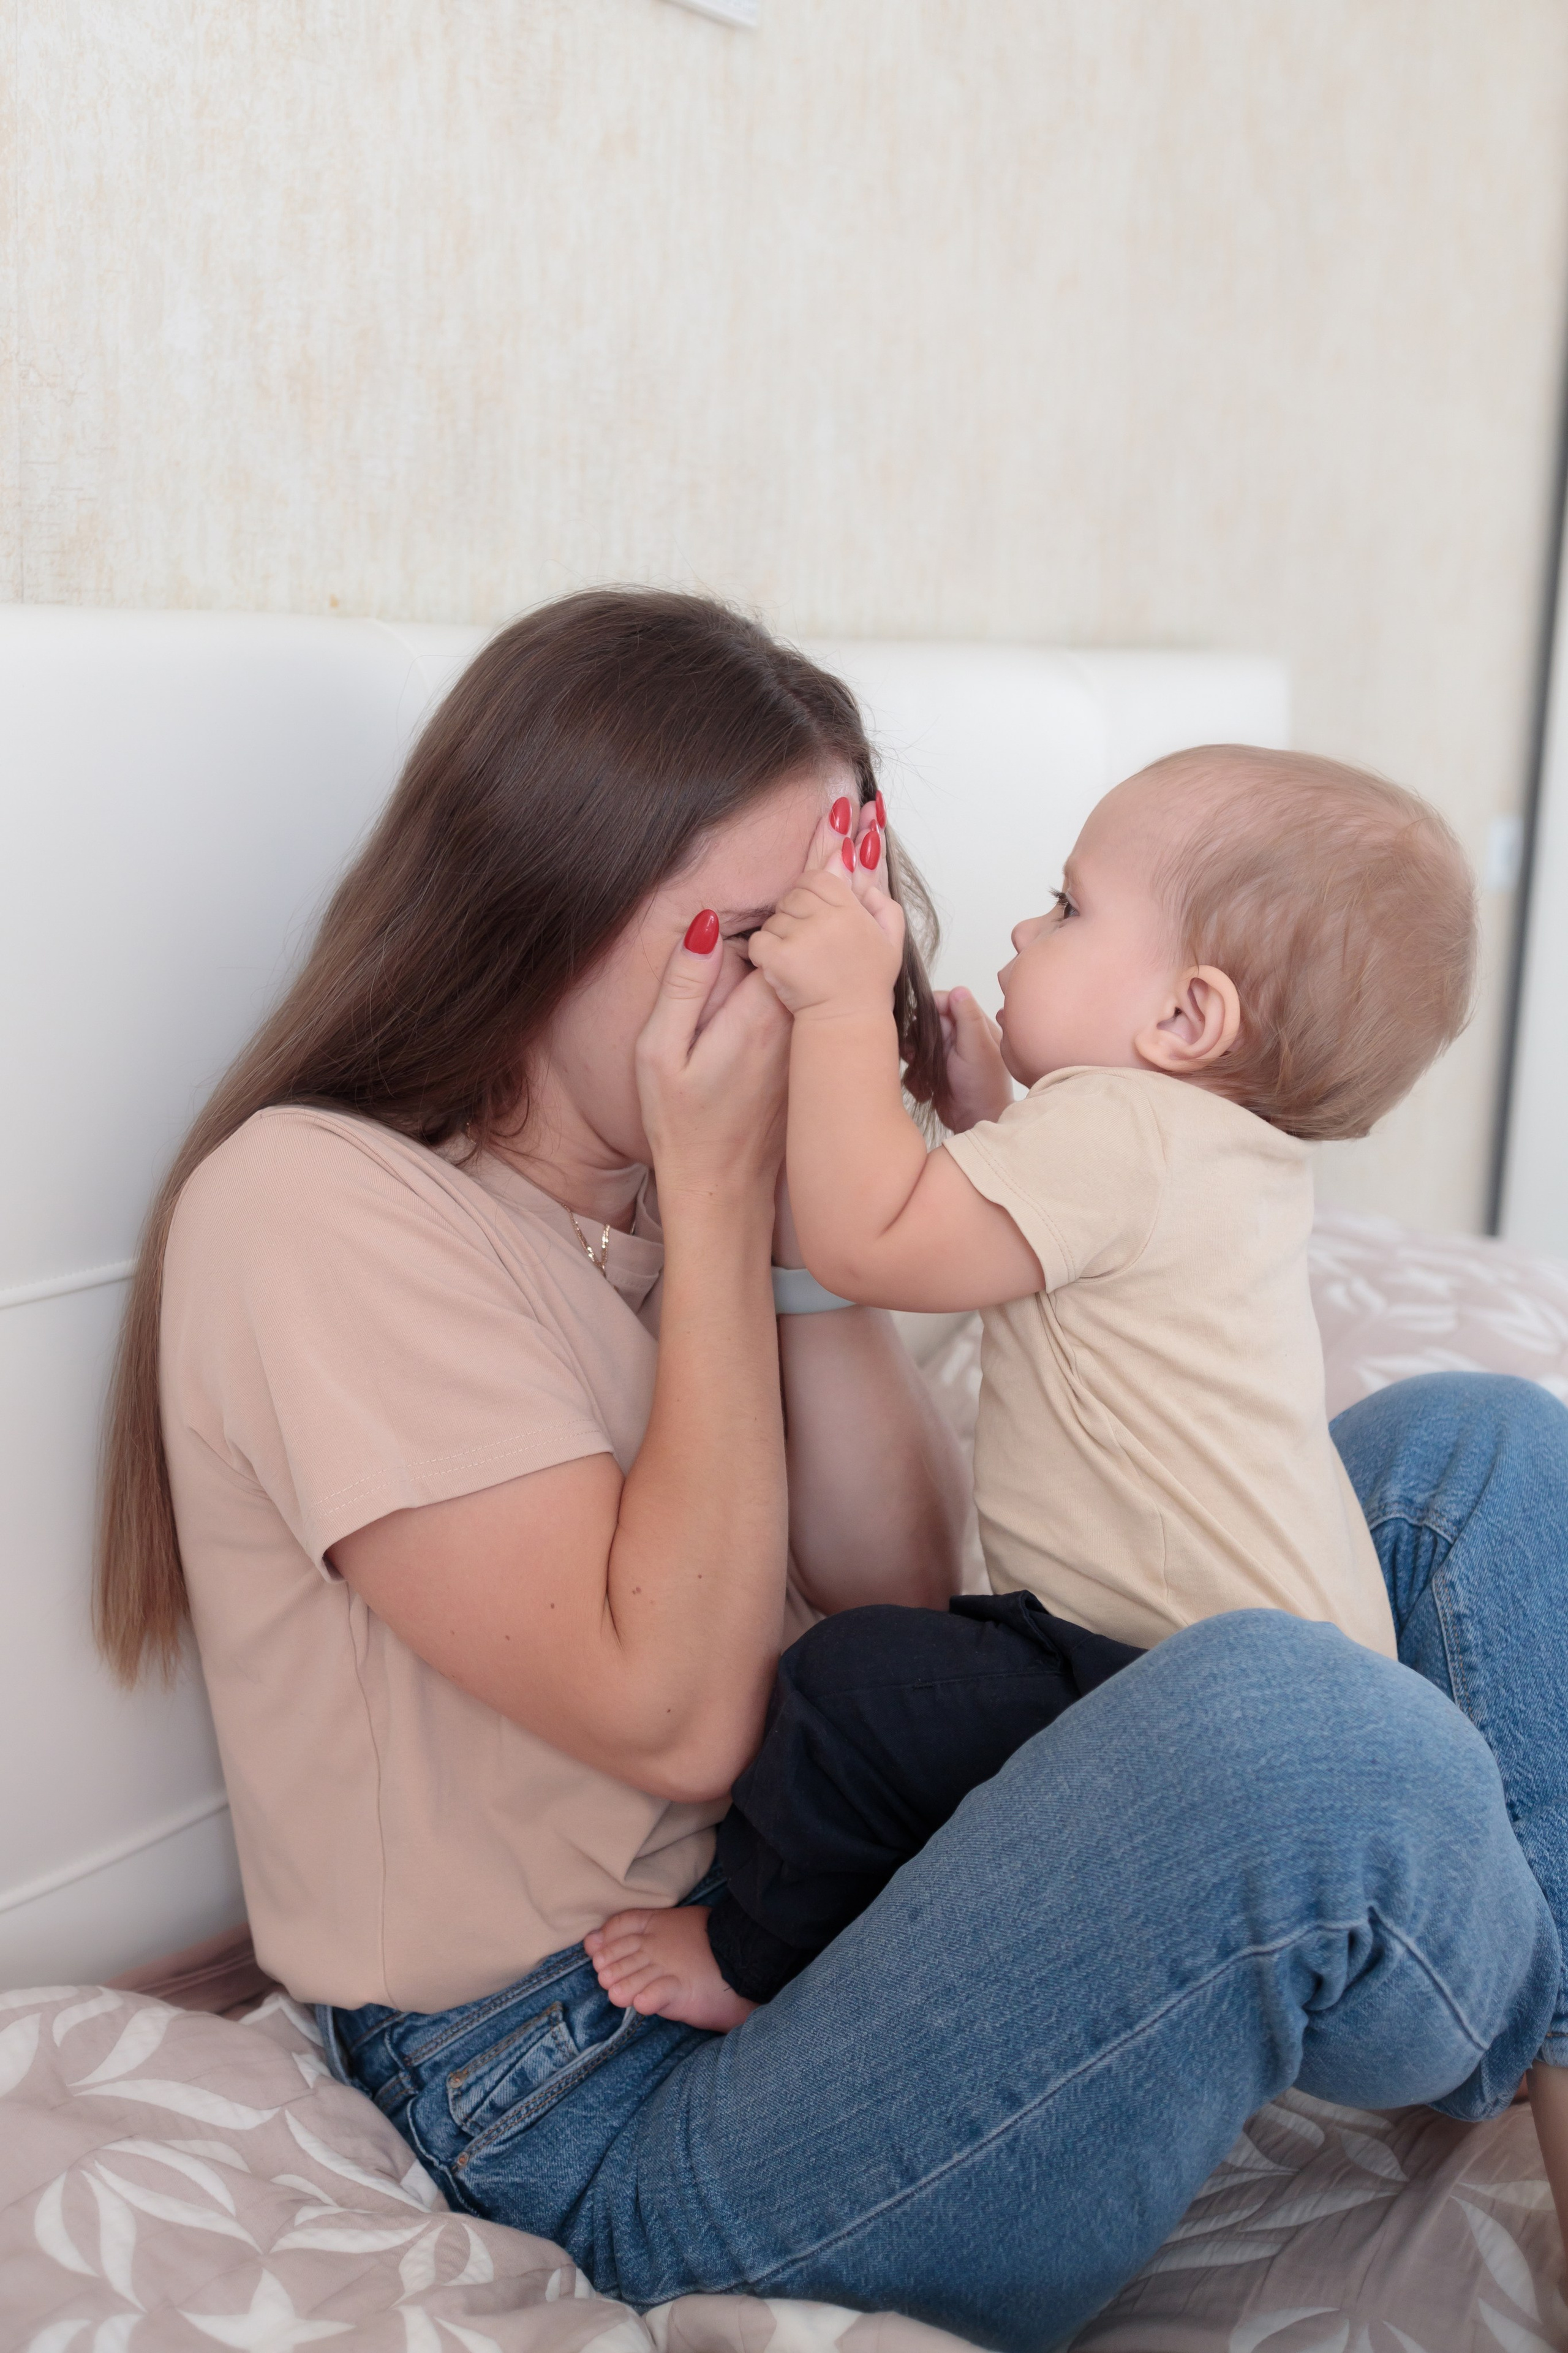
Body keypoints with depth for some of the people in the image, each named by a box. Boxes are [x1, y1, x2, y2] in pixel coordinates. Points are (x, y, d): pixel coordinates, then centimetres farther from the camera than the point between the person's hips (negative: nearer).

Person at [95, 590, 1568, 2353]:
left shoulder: (647, 1185, 11)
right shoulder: (311, 1203, -12)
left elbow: (903, 1600, 2)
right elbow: (674, 1712, -20)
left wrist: (793, 1197, -4)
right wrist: (715, 1193, -15)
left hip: (849, 1903, 8)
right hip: (609, 2107, -7)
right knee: (1294, 1723, -35)